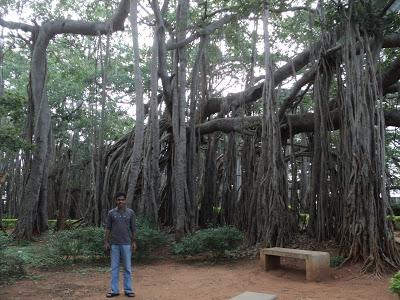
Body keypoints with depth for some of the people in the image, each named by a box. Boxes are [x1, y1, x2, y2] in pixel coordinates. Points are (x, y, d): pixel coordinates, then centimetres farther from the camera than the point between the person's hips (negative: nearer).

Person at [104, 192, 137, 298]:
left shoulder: (130, 212, 1)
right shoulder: (111, 213, 2)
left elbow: (133, 228, 2)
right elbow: (108, 228, 3)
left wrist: (134, 242, -2)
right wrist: (106, 242, -1)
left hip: (126, 244, -1)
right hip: (114, 244, 1)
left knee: (127, 267, 5)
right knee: (114, 267, 7)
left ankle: (128, 289, 13)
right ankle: (114, 290, 15)